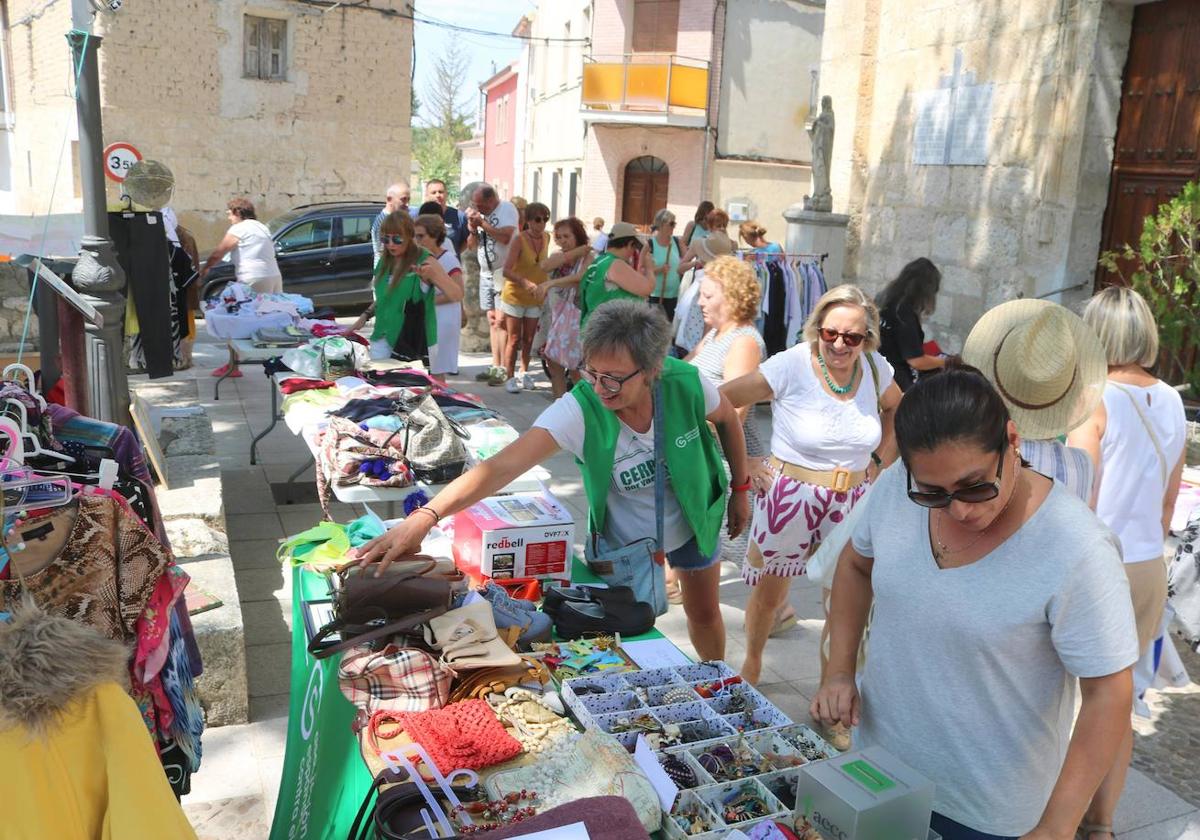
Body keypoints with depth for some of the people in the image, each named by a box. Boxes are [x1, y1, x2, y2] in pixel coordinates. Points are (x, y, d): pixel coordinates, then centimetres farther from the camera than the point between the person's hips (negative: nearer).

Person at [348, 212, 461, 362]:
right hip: (383, 338, 5)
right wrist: (366, 315, 10)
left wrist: (432, 274, -35)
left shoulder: (424, 261, -12)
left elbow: (457, 295, -21)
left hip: (414, 341, -5)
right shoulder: (385, 260, 6)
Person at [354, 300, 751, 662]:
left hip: (691, 523, 2)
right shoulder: (578, 411, -36)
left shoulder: (686, 383, -30)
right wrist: (425, 516, -58)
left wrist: (740, 490, 2)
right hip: (624, 539, -2)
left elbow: (727, 419, -7)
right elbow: (503, 466, -45)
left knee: (705, 613, 23)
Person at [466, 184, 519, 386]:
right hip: (486, 273, 7)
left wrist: (481, 222, -15)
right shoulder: (480, 214, 12)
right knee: (492, 321, 7)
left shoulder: (507, 209, -8)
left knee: (501, 321, -10)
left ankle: (504, 369, -8)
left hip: (504, 272, -7)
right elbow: (471, 245, 13)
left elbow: (505, 237, -24)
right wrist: (472, 228, -6)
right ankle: (495, 366, 11)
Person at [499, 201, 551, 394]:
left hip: (535, 299, 5)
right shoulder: (520, 239, -18)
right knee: (514, 340, 1)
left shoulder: (546, 238, 0)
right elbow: (507, 271, -27)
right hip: (515, 296, -5)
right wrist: (525, 282, -41)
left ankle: (524, 373, 28)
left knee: (528, 340, 12)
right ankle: (510, 377, 11)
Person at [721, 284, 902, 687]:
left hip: (851, 502, 3)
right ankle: (751, 666, 40)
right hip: (789, 498, -3)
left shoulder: (874, 367, -2)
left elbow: (896, 408, 20)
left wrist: (881, 460, 10)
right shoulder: (792, 366, -17)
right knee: (768, 592, 13)